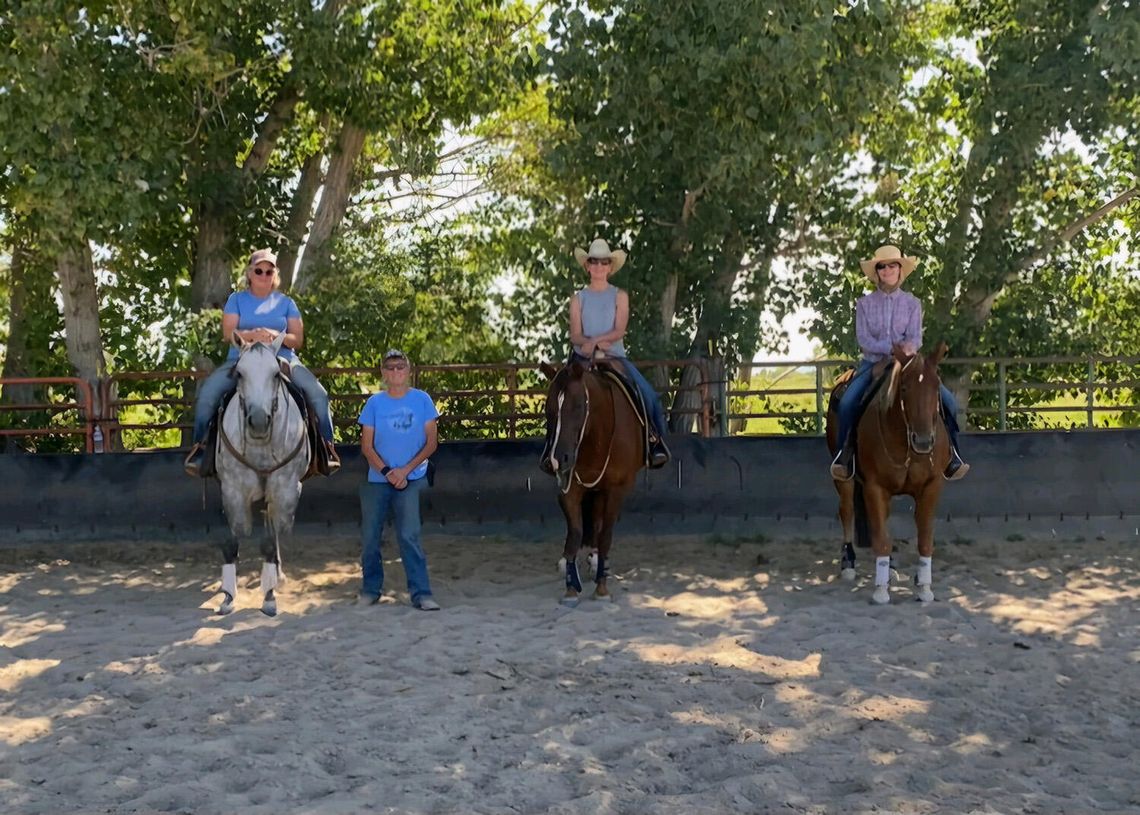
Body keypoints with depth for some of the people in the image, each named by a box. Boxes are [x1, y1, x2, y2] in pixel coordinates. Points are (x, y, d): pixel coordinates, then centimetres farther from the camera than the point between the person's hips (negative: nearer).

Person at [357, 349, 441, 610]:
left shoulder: (422, 400, 0)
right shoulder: (375, 403, 2)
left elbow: (431, 442, -2)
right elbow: (366, 446, 2)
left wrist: (406, 470, -12)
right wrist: (387, 471, -12)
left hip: (410, 479, -2)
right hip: (377, 480, 2)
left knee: (408, 535, -12)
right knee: (369, 537, 7)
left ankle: (421, 593, -8)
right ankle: (371, 589, 24)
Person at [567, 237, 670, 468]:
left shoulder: (619, 296, 7)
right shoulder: (578, 299, 9)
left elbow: (619, 330, -6)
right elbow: (575, 335, -1)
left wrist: (594, 341, -21)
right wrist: (594, 344, -20)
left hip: (615, 357, -1)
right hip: (584, 358, 1)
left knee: (649, 396, -17)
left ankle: (655, 442, -3)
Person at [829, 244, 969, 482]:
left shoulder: (912, 303, 7)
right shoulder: (864, 304, 4)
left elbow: (915, 338, -3)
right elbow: (863, 339, -7)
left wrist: (908, 348, -28)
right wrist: (893, 348, -23)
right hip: (873, 363, -1)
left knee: (947, 401, -17)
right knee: (847, 402, -29)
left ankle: (950, 454, -1)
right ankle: (845, 452, -11)